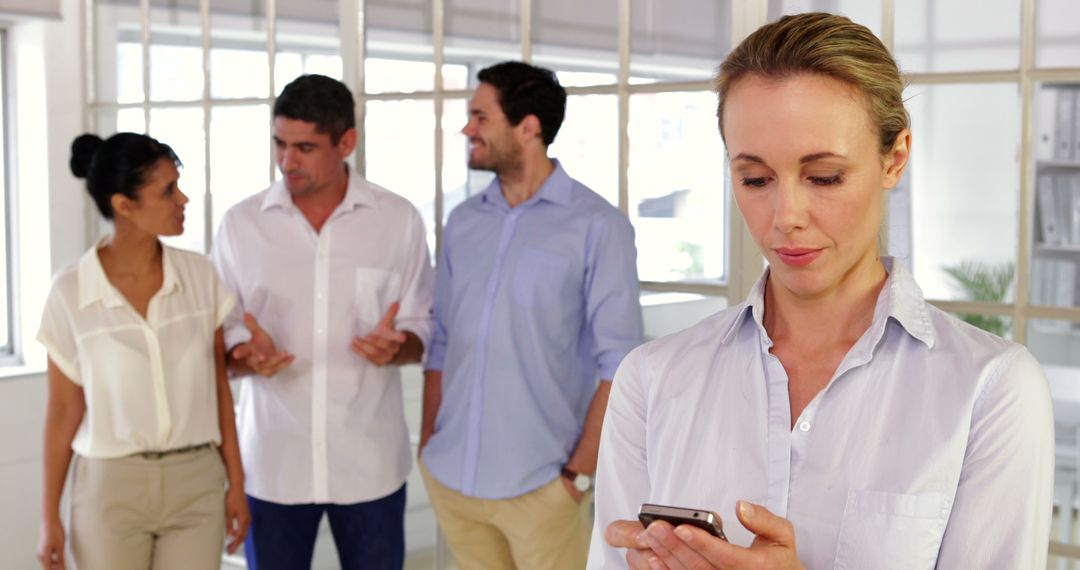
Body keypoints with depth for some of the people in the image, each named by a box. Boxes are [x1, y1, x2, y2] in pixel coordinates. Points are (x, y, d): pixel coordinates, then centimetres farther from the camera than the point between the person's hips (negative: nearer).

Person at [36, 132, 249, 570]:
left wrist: (236, 482, 4)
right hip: (110, 488, -2)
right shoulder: (70, 291, -8)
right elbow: (63, 409, -2)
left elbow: (217, 386, 4)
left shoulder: (199, 276, -3)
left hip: (197, 485, 2)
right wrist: (49, 517, 1)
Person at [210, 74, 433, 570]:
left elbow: (424, 329, 4)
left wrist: (396, 346, -18)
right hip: (273, 462, 1)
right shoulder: (241, 223, 0)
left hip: (370, 462, 0)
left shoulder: (399, 220, -1)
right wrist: (246, 357, -19)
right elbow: (220, 341, 4)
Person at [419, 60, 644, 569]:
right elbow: (442, 343, 11)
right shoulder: (463, 222, 7)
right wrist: (427, 445, 5)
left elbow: (619, 362, -10)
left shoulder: (597, 226, -9)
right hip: (449, 477, 5)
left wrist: (580, 472, -11)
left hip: (538, 485, -4)